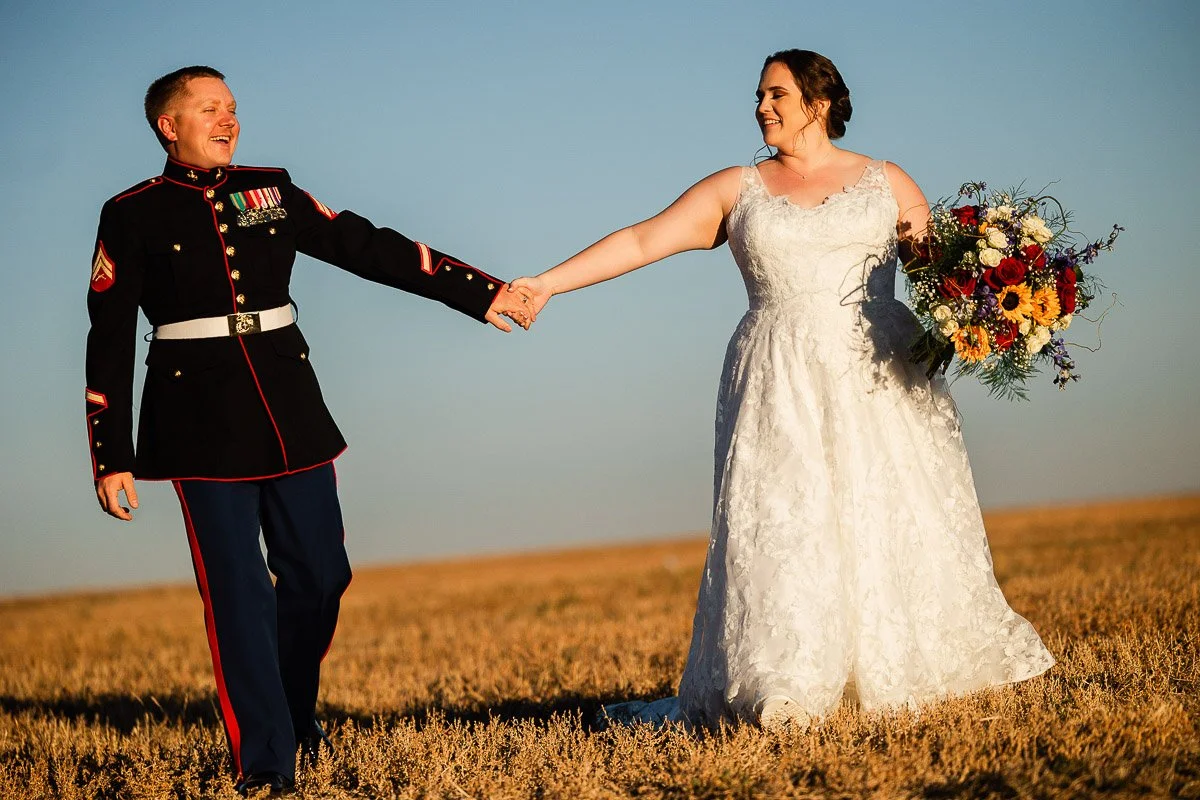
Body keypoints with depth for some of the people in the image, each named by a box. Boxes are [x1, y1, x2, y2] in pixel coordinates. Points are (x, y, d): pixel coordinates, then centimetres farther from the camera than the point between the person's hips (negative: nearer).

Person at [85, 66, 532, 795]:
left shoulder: (271, 190, 10)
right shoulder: (134, 215, 0)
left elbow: (368, 247, 8)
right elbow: (110, 343, 0)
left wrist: (478, 292, 3)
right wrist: (111, 457, -5)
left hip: (289, 408, 4)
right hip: (202, 418, -4)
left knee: (320, 573, 5)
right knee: (238, 591, -4)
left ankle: (296, 712, 30)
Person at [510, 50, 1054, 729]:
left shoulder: (886, 182, 12)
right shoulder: (737, 190, 12)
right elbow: (641, 241, 6)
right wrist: (547, 283, -3)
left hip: (879, 383, 0)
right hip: (782, 391, 0)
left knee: (892, 525, -3)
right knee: (777, 527, -10)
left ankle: (915, 672, 9)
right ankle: (777, 691, -11)